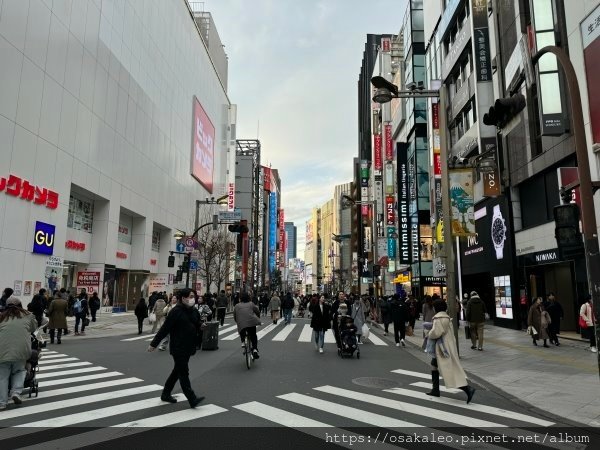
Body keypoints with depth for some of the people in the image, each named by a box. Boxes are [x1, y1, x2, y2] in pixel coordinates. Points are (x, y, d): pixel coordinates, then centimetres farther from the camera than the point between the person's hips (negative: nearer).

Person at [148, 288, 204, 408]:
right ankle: (192, 399, -4)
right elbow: (165, 328, -14)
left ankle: (165, 394, 32)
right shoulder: (176, 311, -15)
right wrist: (154, 344, -11)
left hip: (188, 348, 7)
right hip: (178, 348, -7)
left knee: (177, 371, 17)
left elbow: (197, 328, 11)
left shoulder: (194, 311, 5)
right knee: (183, 373, -5)